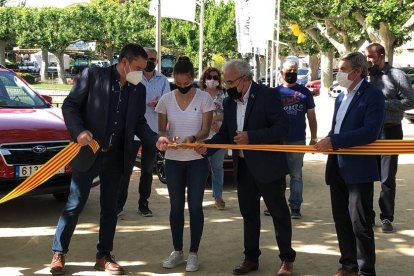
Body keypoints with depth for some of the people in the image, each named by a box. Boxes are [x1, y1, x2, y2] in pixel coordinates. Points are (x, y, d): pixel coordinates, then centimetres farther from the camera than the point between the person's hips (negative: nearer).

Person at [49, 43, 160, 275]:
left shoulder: (139, 90, 7)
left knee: (110, 208, 11)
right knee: (75, 205, 3)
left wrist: (155, 139, -8)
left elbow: (139, 123, 10)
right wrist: (79, 131, -20)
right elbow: (70, 105, -6)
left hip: (116, 157, 5)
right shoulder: (93, 75, -7)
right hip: (88, 152, -4)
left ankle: (104, 256, 22)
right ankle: (59, 253, 18)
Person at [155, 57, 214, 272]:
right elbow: (161, 128, 4)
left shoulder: (204, 98, -7)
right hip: (173, 159, 2)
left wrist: (192, 138, -28)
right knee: (176, 206, 10)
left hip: (197, 159, -2)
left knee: (195, 206, 4)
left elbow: (205, 130, -7)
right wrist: (163, 138, -19)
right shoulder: (166, 100, 0)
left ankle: (193, 253, 14)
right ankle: (177, 251, 22)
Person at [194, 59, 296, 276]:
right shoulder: (229, 102, 6)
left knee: (279, 213, 6)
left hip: (268, 165, -6)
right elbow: (225, 134, 10)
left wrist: (251, 136, -27)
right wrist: (207, 145, -9)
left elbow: (282, 128, -20)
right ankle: (251, 258, 27)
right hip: (243, 167, 6)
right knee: (248, 214, 15)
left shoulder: (268, 95, -14)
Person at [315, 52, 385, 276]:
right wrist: (326, 142, 2)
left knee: (360, 223, -1)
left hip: (358, 169, -8)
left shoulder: (373, 95, -10)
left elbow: (370, 132, -22)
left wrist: (333, 141, -23)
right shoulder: (341, 97, 15)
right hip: (337, 169, 8)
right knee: (341, 220, 14)